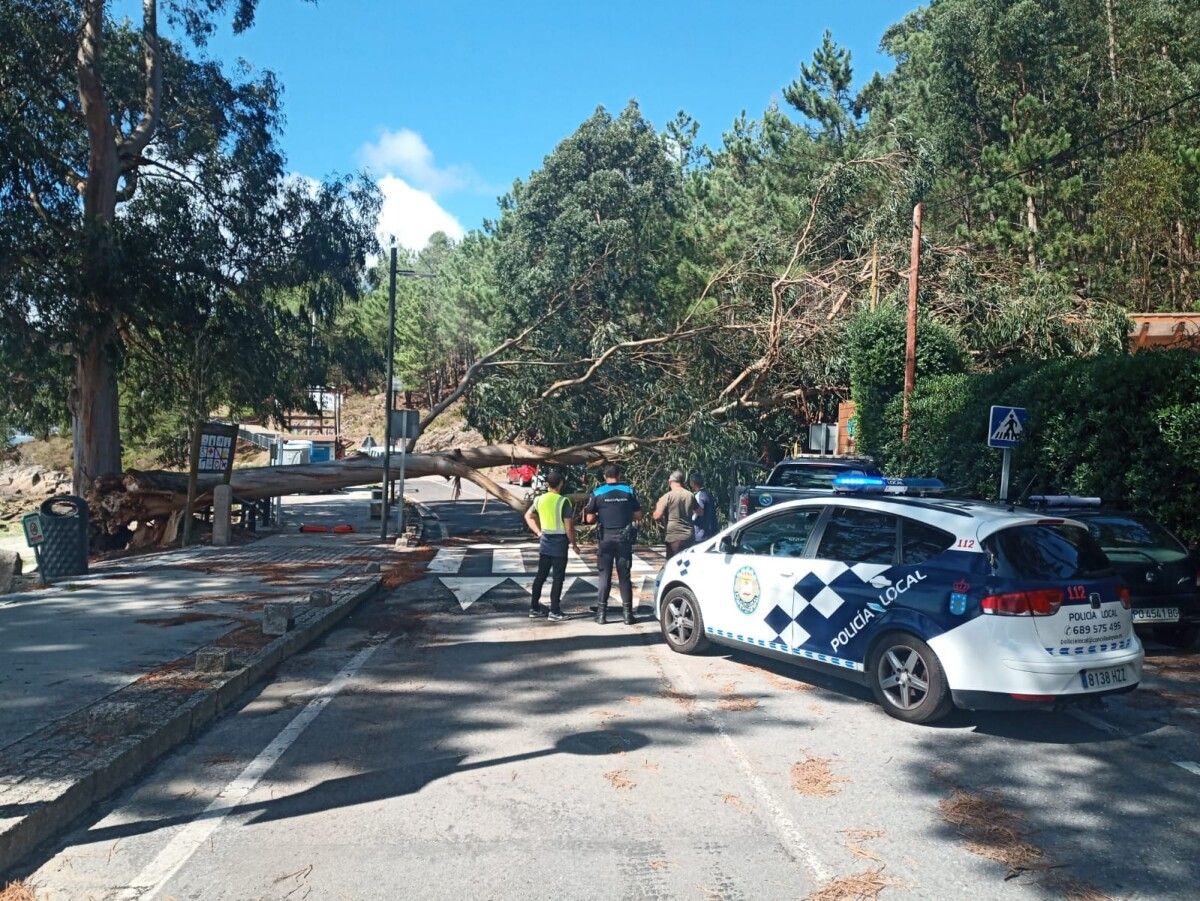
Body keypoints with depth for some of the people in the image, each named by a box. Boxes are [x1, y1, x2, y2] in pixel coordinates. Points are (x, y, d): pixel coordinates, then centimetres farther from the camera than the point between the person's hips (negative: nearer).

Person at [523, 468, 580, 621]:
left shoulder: (540, 500, 3)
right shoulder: (563, 501, -15)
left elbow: (528, 516, 16)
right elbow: (569, 527, -15)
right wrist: (574, 544, -3)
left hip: (545, 541, 6)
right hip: (559, 541, -6)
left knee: (541, 575, 13)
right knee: (557, 577, 1)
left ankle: (534, 608, 19)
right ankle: (554, 611, 5)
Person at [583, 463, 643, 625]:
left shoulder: (597, 493, -2)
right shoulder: (629, 491, 2)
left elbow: (590, 518, -2)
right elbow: (638, 515, 4)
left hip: (606, 538, -1)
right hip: (625, 538, 1)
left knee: (604, 575, 6)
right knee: (624, 576, 7)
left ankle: (601, 614, 5)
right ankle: (628, 614, 7)